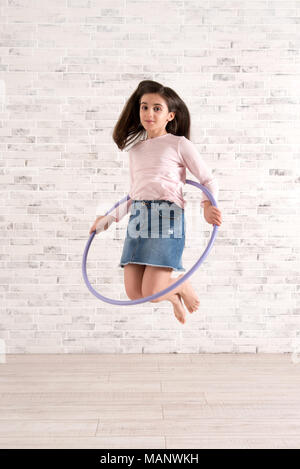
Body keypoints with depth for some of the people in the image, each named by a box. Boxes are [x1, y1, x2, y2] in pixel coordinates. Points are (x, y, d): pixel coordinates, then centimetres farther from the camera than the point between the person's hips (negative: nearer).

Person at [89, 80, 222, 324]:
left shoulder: (179, 144, 4)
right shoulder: (135, 149, 20)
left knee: (151, 292, -13)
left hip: (167, 216, -5)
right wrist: (109, 218, 22)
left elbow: (209, 180, 5)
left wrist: (208, 206, -14)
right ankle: (173, 297, 31)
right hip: (138, 217, 6)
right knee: (134, 293, -1)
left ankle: (182, 285, 22)